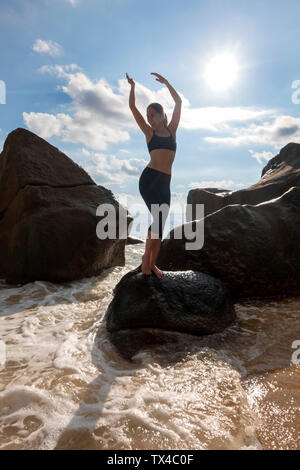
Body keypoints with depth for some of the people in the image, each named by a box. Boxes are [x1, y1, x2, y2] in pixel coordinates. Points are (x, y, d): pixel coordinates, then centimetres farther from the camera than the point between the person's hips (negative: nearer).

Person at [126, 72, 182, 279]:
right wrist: (132, 86, 4)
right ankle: (146, 258, -2)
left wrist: (166, 82, 13)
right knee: (158, 218, -16)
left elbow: (179, 102, 14)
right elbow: (133, 108, 8)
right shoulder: (149, 132, 12)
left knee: (160, 223, 3)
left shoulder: (172, 130, 17)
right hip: (149, 178, -4)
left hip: (165, 183, 4)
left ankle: (152, 264, 11)